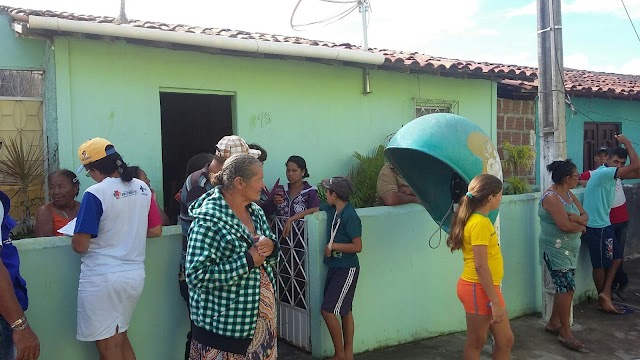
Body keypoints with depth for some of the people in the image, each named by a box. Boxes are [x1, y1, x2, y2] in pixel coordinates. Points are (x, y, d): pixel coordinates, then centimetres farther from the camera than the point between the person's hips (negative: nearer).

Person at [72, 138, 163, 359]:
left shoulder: (95, 194, -16)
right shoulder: (142, 188, 3)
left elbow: (80, 246, -15)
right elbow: (155, 231, 11)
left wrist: (77, 236, 6)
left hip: (102, 278, -6)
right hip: (135, 274, 6)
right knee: (120, 339, 22)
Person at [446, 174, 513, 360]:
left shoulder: (479, 219, 9)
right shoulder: (480, 223, -20)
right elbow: (480, 266, -23)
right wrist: (495, 301, -20)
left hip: (483, 287, 9)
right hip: (478, 289, -9)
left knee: (505, 340, 16)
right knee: (476, 343, 7)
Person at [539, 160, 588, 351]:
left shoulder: (569, 194, 10)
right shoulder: (551, 197, -20)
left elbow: (585, 216, 8)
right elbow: (565, 225, -27)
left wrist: (577, 218, -16)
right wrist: (581, 226, -7)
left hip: (569, 248, 9)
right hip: (556, 249, -9)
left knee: (565, 287, 13)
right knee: (567, 288, -7)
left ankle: (553, 323, 26)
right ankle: (565, 333, 3)